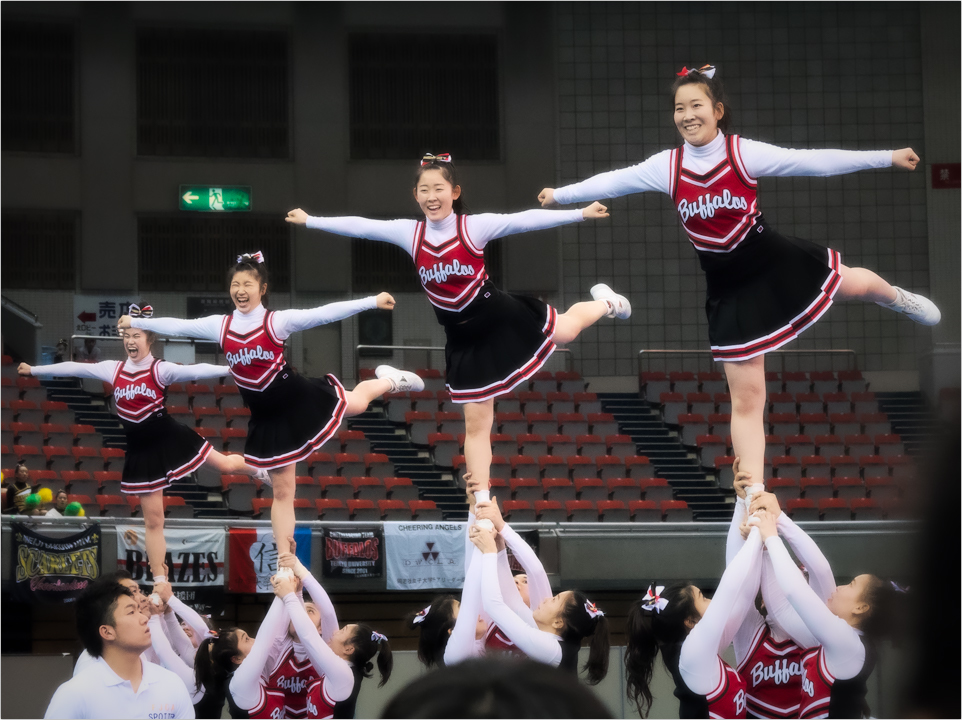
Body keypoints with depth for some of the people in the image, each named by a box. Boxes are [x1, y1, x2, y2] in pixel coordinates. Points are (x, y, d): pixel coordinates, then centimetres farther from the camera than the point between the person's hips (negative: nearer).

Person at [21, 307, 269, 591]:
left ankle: (256, 469, 34)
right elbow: (74, 368, 12)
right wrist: (34, 370, 19)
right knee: (153, 519, 6)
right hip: (141, 451, 3)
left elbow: (194, 371, -23)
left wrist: (231, 368, -38)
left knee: (226, 465, -5)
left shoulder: (161, 370, -9)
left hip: (170, 439, -3)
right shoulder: (113, 369, 5)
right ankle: (160, 582, 11)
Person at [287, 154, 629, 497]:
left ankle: (604, 303, 51)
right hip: (463, 340, 2)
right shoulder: (409, 233, -4)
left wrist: (580, 213, -26)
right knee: (476, 423, 5)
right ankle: (482, 503, 10)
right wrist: (310, 221, 5)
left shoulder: (475, 227, -14)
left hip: (502, 319, -2)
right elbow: (360, 226, 2)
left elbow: (527, 220, -20)